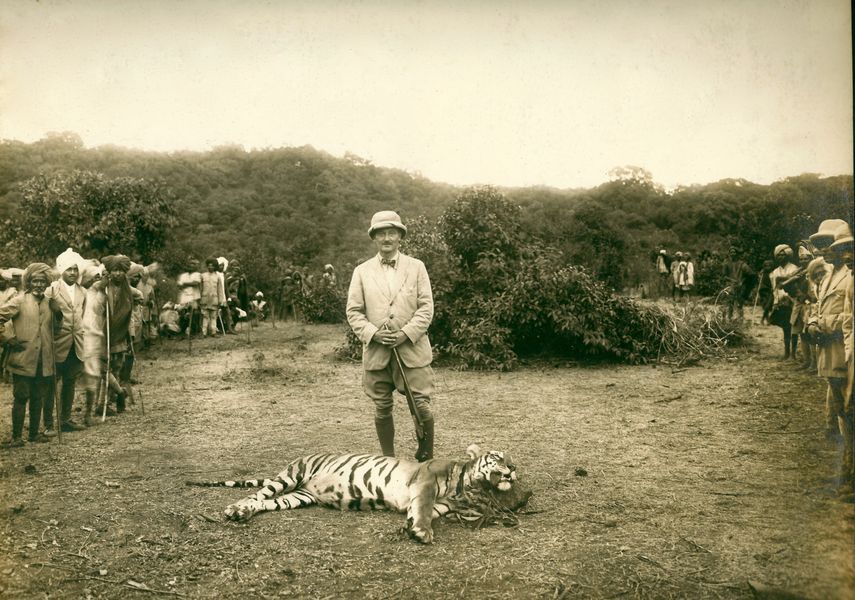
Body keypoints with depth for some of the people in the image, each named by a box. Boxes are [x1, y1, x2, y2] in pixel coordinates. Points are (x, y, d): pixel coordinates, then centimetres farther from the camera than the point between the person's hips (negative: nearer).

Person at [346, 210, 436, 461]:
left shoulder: (416, 267, 6)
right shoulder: (362, 271, 8)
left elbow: (426, 307, 1)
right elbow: (353, 311, 5)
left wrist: (406, 333, -12)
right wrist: (373, 333, -11)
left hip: (412, 349, -1)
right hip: (376, 351, 1)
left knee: (421, 407, -2)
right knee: (382, 409, 8)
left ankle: (427, 460, 16)